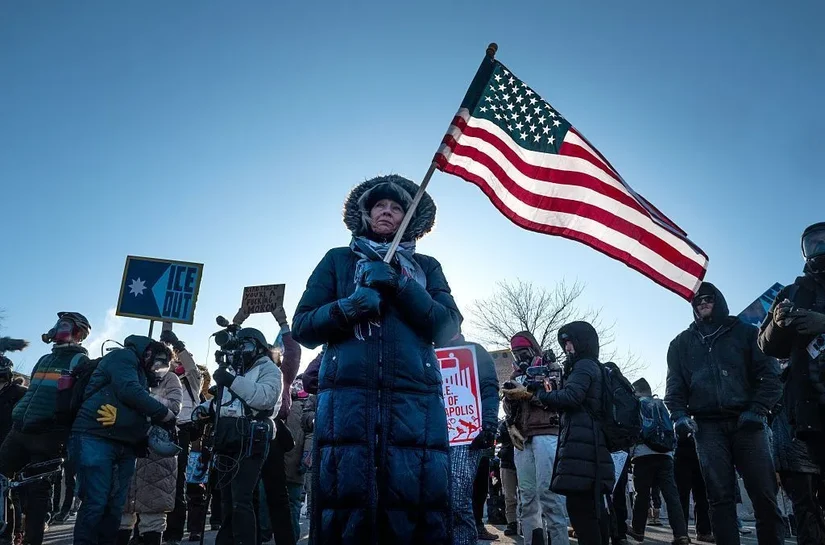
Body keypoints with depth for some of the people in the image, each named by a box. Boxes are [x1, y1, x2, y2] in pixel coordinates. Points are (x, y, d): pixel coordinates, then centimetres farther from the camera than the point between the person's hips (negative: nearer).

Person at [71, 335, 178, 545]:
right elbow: (129, 391, -17)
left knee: (115, 507, 6)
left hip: (125, 445, 9)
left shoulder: (141, 375, 25)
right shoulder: (124, 356, -2)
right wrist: (164, 413, -12)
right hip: (95, 437, -9)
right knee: (95, 504, -9)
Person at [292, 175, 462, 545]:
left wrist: (399, 285, -6)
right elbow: (302, 327, 11)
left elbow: (448, 328, 5)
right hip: (347, 398, 0)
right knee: (343, 513, -8)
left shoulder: (426, 267, 20)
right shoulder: (338, 260, 19)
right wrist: (347, 308, -8)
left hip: (415, 401, 1)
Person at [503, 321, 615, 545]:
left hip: (581, 443, -11)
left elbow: (570, 398, -18)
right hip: (591, 443, 11)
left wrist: (531, 394, -14)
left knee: (578, 505, -12)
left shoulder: (584, 365, -4)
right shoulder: (591, 368, 25)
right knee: (593, 505, 13)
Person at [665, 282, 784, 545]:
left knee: (764, 494, -2)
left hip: (746, 422, -1)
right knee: (720, 497, -1)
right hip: (707, 426, 1)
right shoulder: (682, 343, 17)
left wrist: (758, 410, -8)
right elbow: (674, 385, 11)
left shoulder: (745, 332, 12)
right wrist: (679, 414, -5)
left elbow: (770, 374, 5)